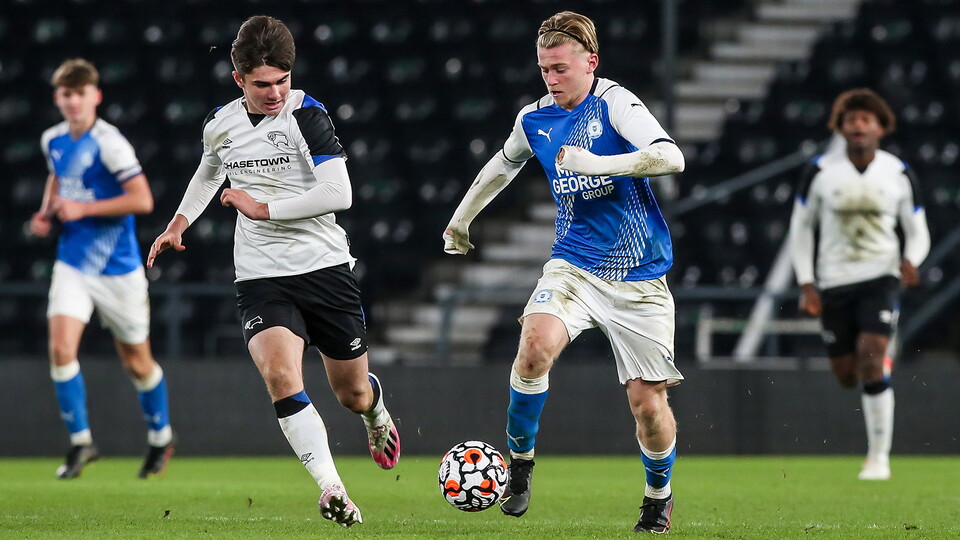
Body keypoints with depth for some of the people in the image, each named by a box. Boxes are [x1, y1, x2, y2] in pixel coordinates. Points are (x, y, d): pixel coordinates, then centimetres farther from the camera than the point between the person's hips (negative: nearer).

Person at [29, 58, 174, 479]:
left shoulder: (109, 144, -17)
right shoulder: (53, 140, 3)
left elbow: (142, 200, -22)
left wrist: (82, 208, -22)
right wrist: (47, 212, 7)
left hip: (117, 268, -4)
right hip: (73, 264, 5)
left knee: (136, 362, 9)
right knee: (61, 349, -15)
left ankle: (161, 439, 32)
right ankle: (81, 441, -2)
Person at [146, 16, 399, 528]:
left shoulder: (306, 115, -11)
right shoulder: (219, 124, 5)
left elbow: (338, 193, -21)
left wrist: (262, 208, -17)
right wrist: (179, 223, 26)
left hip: (326, 270, -2)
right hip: (261, 279, 2)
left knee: (352, 395, 13)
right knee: (280, 375, -27)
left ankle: (376, 410, 53)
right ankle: (332, 491, -29)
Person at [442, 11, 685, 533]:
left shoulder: (615, 103, -11)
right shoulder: (535, 119, 7)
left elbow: (671, 157, -27)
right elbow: (502, 166, 29)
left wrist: (597, 163, -34)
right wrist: (460, 220, 39)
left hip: (639, 278, -3)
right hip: (573, 267, 3)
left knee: (648, 402, -2)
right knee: (536, 344, -28)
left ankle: (659, 495, 27)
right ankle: (520, 462, -9)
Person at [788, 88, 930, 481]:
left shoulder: (899, 174, -2)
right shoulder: (820, 171, -3)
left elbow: (917, 231, 6)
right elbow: (801, 226, 6)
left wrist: (910, 261, -17)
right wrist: (806, 285, 0)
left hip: (880, 277, -2)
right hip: (833, 282, 2)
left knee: (870, 360, -18)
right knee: (846, 375, 4)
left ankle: (879, 456, -11)